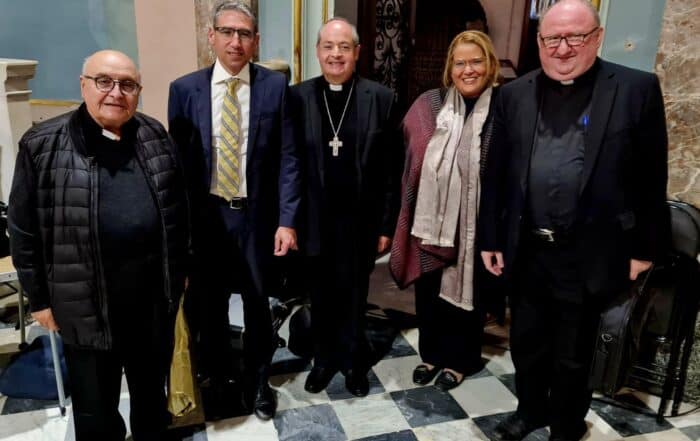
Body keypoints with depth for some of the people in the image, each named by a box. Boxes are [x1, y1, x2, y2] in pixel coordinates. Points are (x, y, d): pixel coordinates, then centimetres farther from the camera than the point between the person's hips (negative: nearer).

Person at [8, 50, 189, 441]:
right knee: (95, 407, 13)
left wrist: (179, 269, 10)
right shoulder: (43, 145, -7)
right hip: (86, 299, -2)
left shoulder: (155, 137, 3)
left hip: (155, 291, 3)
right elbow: (25, 230, -3)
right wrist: (39, 297, -2)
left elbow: (178, 209, 9)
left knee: (152, 386, 21)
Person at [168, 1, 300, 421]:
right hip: (205, 215, 1)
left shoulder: (275, 85, -3)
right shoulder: (185, 88, -1)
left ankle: (259, 380, 37)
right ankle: (216, 377, 40)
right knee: (208, 306, 15)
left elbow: (287, 159, -4)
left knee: (258, 304, 14)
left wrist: (287, 220, -10)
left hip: (257, 215, -1)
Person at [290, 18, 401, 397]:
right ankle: (324, 358, 38)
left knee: (354, 296, 15)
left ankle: (353, 360, 37)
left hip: (360, 219, 0)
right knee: (321, 296, 16)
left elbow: (390, 169, -2)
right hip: (315, 219, 1)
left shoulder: (380, 98, -3)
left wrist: (386, 224, -4)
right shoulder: (298, 96, -2)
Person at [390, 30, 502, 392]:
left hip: (475, 224, -3)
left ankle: (459, 359, 35)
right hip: (430, 219, 3)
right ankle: (431, 354, 37)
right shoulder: (429, 105, 2)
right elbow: (410, 160, 4)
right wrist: (407, 215, 1)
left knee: (466, 290, 14)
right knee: (428, 290, 15)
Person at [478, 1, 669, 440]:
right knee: (526, 344, 19)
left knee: (573, 356, 15)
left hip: (588, 255, -2)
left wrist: (645, 247, -3)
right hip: (527, 252, 3)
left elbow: (651, 177, -4)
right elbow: (496, 173, 4)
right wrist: (491, 238, 4)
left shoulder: (637, 89, -6)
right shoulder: (515, 94, 2)